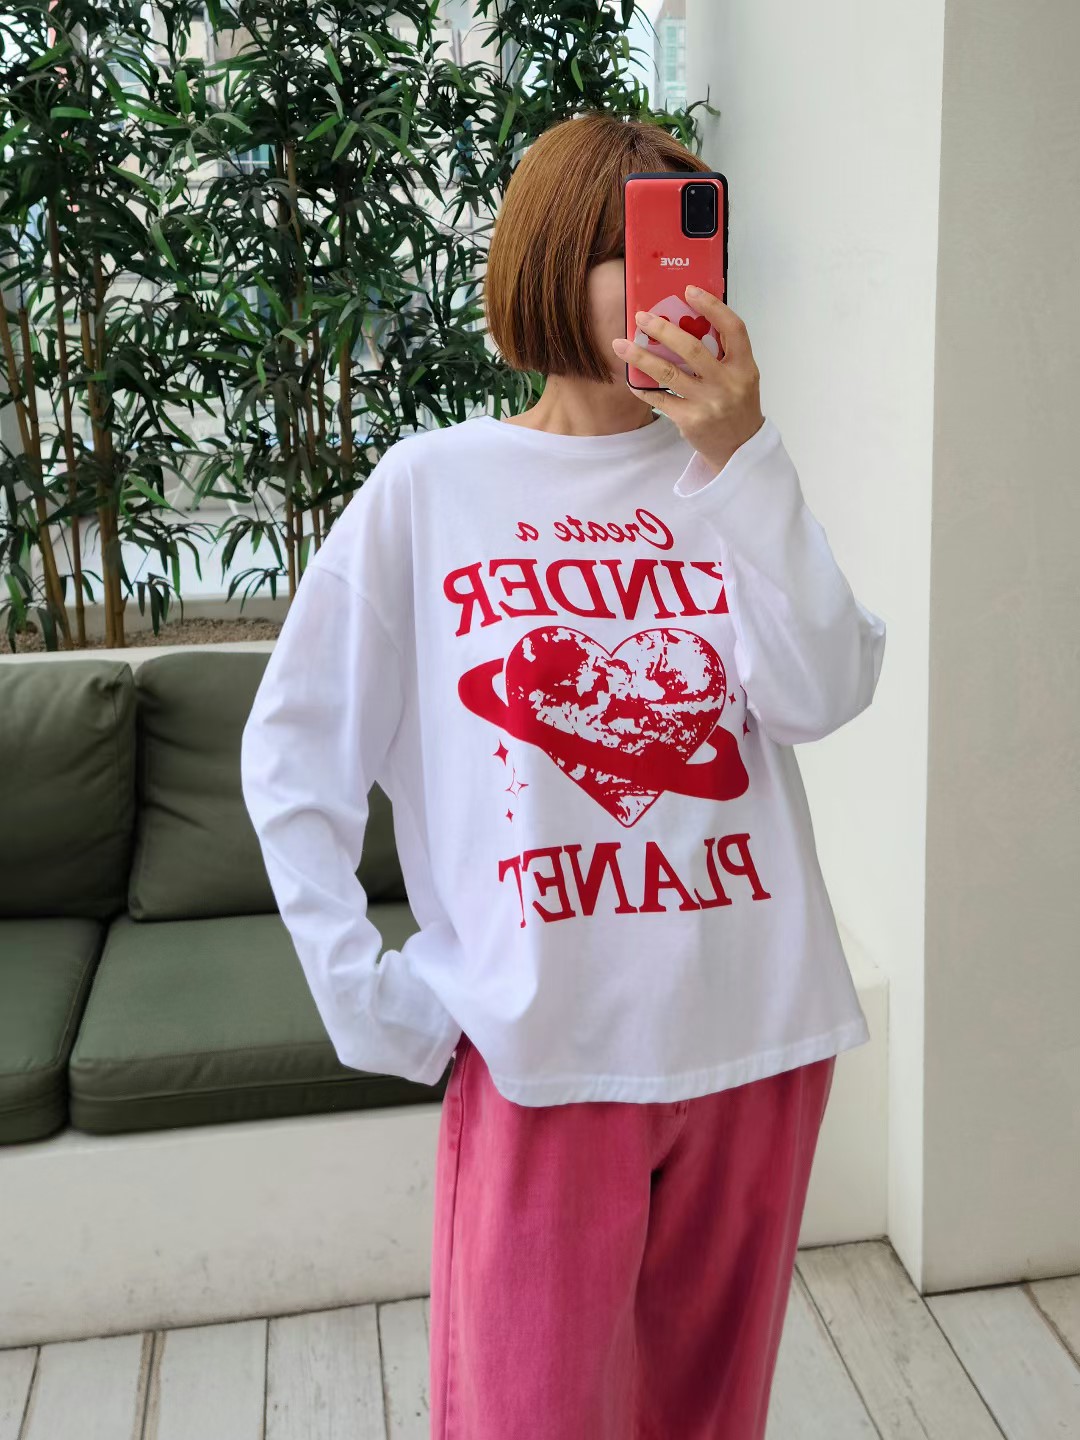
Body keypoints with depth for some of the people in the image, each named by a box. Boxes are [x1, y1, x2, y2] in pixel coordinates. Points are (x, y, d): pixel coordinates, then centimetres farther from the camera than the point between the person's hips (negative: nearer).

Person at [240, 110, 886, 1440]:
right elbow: (292, 757, 0)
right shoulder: (432, 486, -3)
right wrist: (368, 997, -5)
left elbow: (819, 698, -11)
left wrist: (740, 457, -18)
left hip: (755, 1037, 3)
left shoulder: (738, 481, 4)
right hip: (542, 1050, -3)